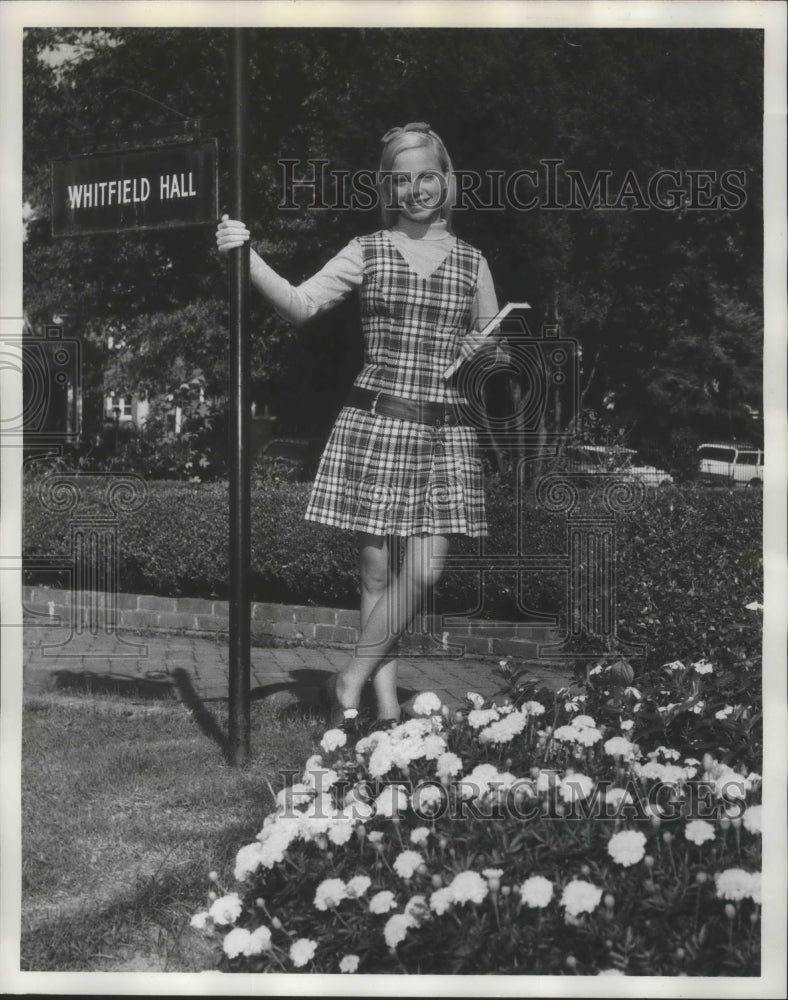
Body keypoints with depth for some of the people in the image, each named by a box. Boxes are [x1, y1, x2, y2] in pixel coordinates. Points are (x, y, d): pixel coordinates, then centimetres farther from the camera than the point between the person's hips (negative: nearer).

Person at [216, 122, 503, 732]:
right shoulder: (367, 253, 7)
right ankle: (387, 705, 10)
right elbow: (299, 305, -5)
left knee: (424, 571, -9)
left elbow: (494, 352, 19)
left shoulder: (471, 263, 11)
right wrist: (248, 258, -19)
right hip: (374, 423, -1)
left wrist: (487, 351, -4)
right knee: (378, 569, 0)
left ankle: (351, 680, 8)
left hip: (445, 432, 2)